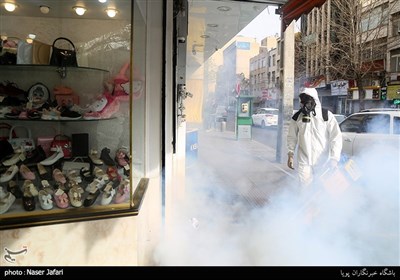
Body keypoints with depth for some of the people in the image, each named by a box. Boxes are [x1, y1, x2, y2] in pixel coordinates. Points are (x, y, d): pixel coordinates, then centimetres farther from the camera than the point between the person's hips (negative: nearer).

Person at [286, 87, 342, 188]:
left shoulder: (326, 115, -6)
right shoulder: (297, 117, 2)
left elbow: (336, 137, -6)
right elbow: (292, 137, 11)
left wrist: (334, 158, -12)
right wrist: (290, 154, 5)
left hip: (323, 161, -1)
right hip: (304, 161, 1)